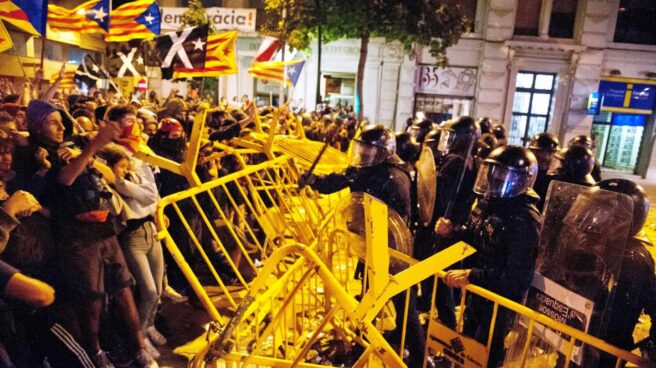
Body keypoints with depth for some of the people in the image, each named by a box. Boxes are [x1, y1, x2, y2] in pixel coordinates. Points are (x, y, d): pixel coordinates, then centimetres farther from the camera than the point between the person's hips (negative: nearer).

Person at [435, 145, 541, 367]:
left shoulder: (524, 220, -26)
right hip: (476, 292, 7)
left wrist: (471, 275, -34)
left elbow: (517, 275, -30)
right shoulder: (487, 202, -2)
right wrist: (450, 232, -8)